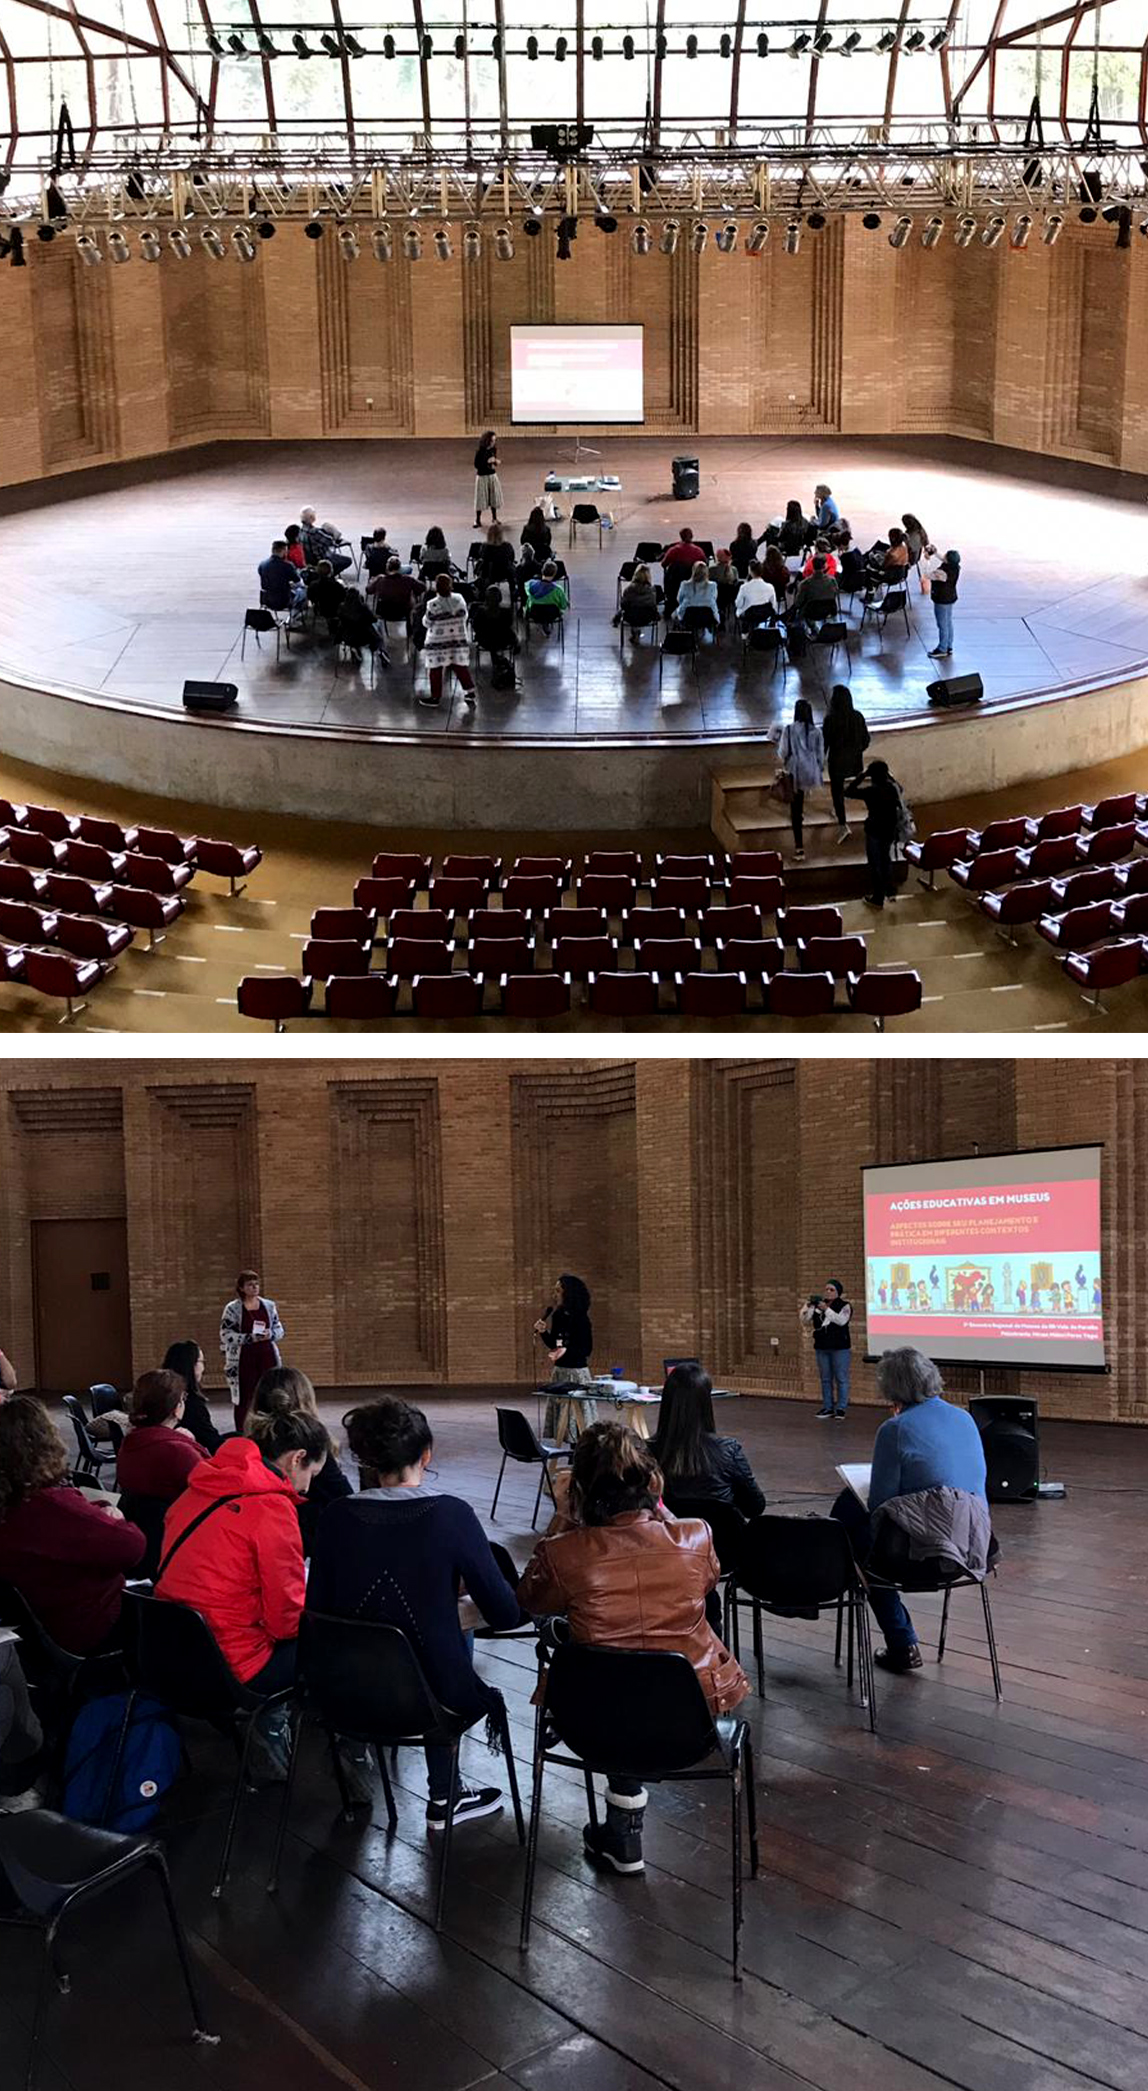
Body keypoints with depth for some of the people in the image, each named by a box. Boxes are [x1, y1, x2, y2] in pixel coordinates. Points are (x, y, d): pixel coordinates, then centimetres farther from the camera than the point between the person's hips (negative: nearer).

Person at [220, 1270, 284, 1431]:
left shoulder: (269, 1306, 9)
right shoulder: (232, 1308, -2)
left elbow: (280, 1329, 14)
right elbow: (226, 1334, -7)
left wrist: (271, 1334, -9)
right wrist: (249, 1338, -17)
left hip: (267, 1356, 3)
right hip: (244, 1359, -3)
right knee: (244, 1399, 0)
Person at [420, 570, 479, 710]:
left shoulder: (432, 605, -19)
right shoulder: (459, 600, -6)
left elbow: (427, 623, -8)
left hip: (438, 642, -4)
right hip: (459, 640, 4)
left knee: (436, 670, 8)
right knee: (461, 667, 11)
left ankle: (435, 696, 17)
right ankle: (469, 691, 6)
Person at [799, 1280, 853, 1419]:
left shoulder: (844, 1306, -2)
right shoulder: (817, 1305, 9)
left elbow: (841, 1320, -20)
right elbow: (806, 1321, 5)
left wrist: (826, 1309, -24)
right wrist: (808, 1307, -12)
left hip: (840, 1348, -5)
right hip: (821, 1347, 5)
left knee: (841, 1379, -1)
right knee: (825, 1379, 10)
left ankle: (841, 1408, 4)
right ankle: (827, 1407, 17)